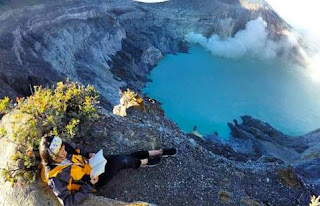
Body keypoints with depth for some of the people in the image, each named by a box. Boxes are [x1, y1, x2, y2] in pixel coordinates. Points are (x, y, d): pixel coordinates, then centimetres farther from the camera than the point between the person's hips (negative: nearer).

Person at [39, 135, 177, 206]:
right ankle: (144, 162, 19)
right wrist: (90, 185, -31)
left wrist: (89, 155, -7)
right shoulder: (56, 177, -32)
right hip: (93, 180, -6)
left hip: (92, 164, 6)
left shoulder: (63, 151, -12)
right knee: (122, 161, -14)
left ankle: (160, 152, 15)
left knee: (127, 157, 0)